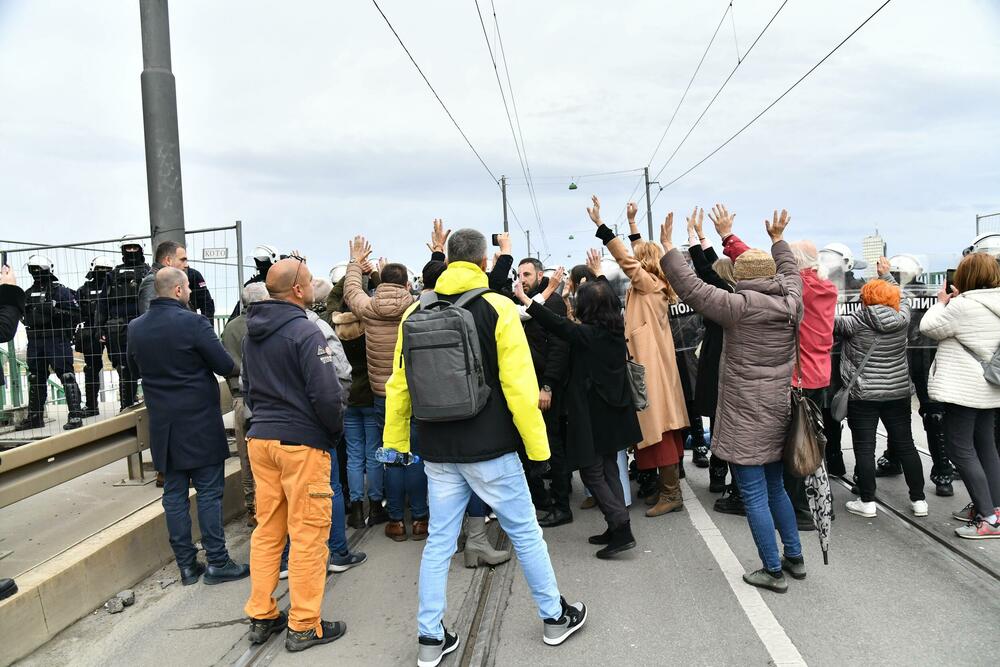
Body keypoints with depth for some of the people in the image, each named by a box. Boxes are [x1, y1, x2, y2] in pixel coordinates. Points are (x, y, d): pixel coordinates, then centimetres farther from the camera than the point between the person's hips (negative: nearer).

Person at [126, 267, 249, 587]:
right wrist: (197, 365, 8)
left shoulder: (135, 328, 3)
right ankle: (217, 563, 7)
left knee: (174, 494, 10)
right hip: (200, 423, -6)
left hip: (163, 425, 6)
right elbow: (225, 366, -14)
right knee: (209, 492, 2)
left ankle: (186, 565, 17)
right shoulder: (193, 322, -16)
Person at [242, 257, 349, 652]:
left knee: (267, 530, 16)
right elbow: (327, 394, -19)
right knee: (308, 535, 2)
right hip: (302, 443, -8)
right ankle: (303, 627, 11)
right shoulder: (304, 332, -16)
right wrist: (335, 431, -3)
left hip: (260, 439, 8)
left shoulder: (253, 333, 10)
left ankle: (261, 617, 25)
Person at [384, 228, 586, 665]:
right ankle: (555, 617, 27)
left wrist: (395, 443, 15)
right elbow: (519, 386, -14)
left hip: (438, 450, 4)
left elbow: (398, 385, 6)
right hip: (489, 448, -4)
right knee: (525, 532, 12)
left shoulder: (415, 313, 3)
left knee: (439, 541, 12)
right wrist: (537, 446, -7)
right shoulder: (497, 308, -9)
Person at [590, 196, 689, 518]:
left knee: (659, 429, -6)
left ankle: (671, 494, -1)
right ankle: (665, 488, 18)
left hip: (651, 367, -10)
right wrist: (631, 222, 31)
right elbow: (636, 253, 25)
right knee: (655, 428, 12)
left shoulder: (648, 284, -11)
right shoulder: (651, 286, 13)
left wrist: (600, 224, -16)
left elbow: (624, 257, -19)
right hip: (648, 365, 10)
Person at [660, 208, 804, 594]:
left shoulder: (740, 307, -16)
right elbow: (791, 272, 24)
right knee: (775, 487, 22)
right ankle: (794, 557, 31)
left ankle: (773, 570, 9)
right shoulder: (791, 302, 2)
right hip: (779, 412, 8)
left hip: (747, 417, -7)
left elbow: (691, 288, -16)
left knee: (754, 495, 2)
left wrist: (668, 249, -7)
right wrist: (778, 240, 38)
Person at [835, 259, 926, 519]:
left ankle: (867, 502, 6)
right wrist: (887, 275, 31)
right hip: (898, 393, 4)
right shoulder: (902, 318, 0)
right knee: (905, 445, 11)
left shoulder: (856, 322, -11)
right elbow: (899, 298, 20)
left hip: (863, 395, -4)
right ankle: (918, 500, 19)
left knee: (864, 448, 2)